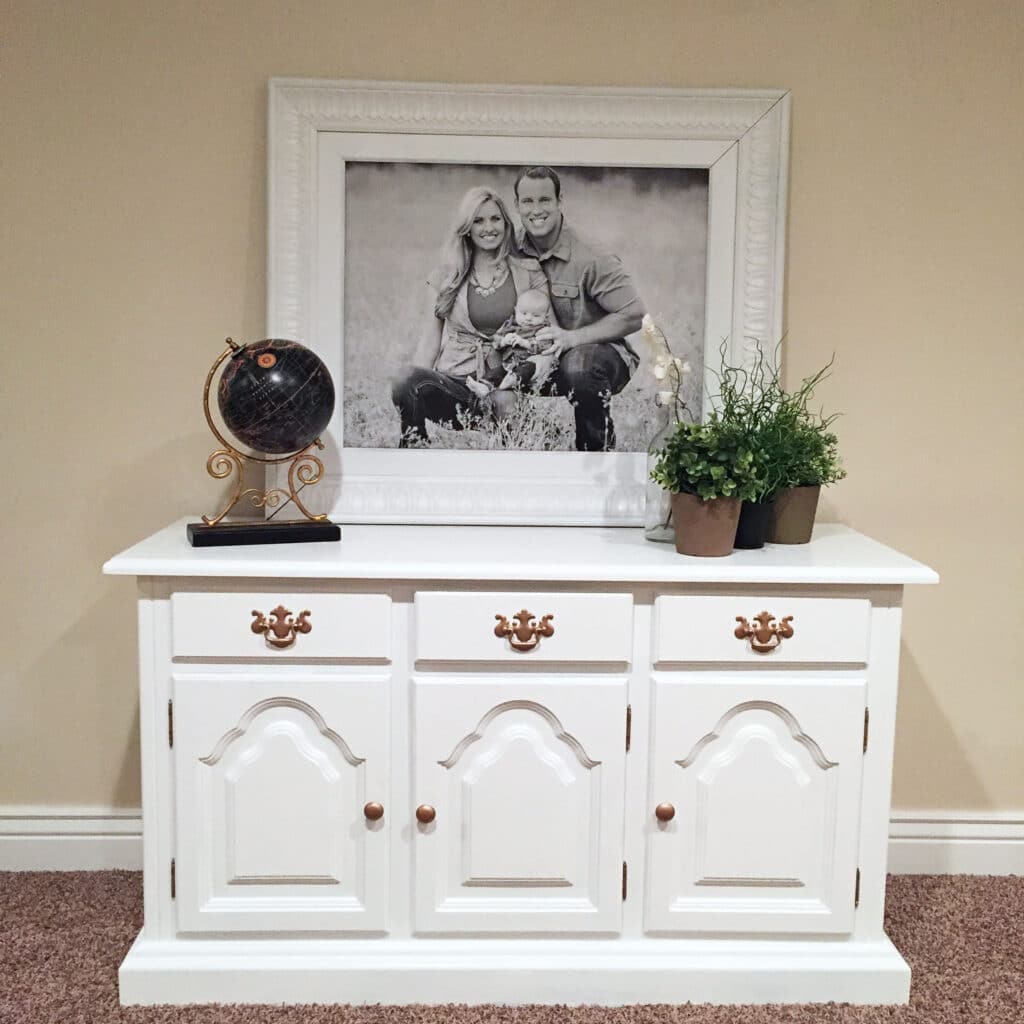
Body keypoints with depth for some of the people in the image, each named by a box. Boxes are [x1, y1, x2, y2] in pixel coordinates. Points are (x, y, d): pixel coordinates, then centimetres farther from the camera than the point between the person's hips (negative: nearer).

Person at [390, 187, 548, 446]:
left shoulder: (528, 272, 9)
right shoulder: (447, 276, 13)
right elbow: (430, 339, 9)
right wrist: (417, 382, -8)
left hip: (502, 388, -1)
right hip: (453, 380, 1)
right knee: (407, 380, -33)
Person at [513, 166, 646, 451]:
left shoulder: (591, 258, -16)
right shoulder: (513, 250, -1)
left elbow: (634, 316, -16)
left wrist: (572, 337, -23)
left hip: (600, 350, -4)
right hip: (543, 358, 4)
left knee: (579, 366, -38)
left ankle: (598, 452, -17)